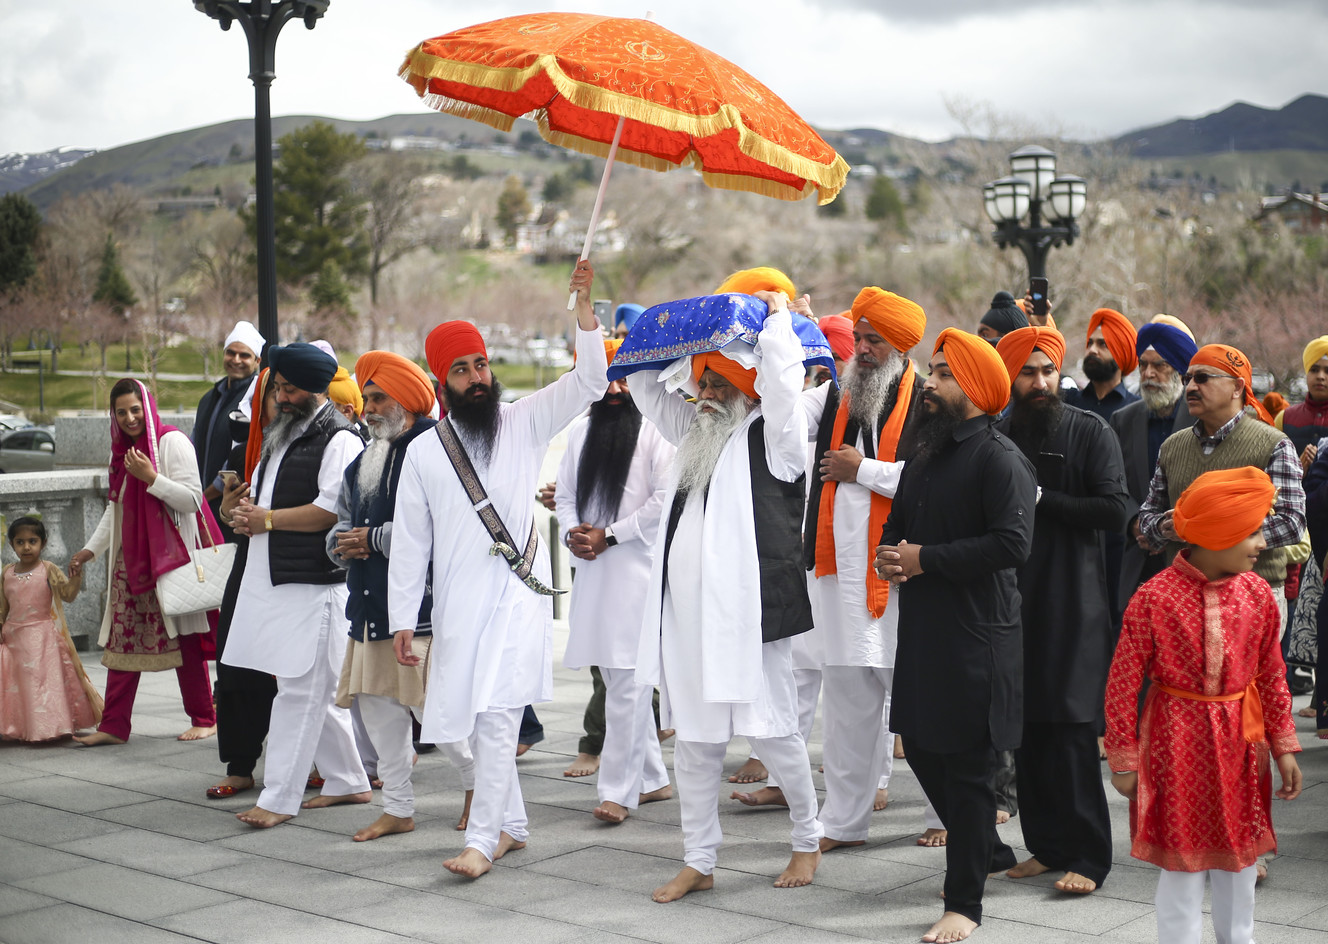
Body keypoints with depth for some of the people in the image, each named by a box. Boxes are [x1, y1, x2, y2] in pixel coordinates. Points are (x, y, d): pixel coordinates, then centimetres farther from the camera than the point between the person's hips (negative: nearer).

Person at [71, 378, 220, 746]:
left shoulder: (172, 442, -8)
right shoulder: (122, 450, 15)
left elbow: (192, 499, -14)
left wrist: (151, 477, -22)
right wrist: (91, 550, 23)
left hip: (171, 554, -7)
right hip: (131, 557, 7)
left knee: (184, 638, -2)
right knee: (122, 639, 4)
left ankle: (204, 719, 9)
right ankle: (114, 726, 7)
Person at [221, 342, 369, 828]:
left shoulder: (339, 440, -10)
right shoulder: (280, 436, 21)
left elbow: (332, 510, -19)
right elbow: (258, 490, 29)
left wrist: (267, 519, -12)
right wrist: (245, 511, 5)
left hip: (313, 587, -9)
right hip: (269, 582, 10)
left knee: (299, 691, -6)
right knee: (316, 689, 14)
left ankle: (279, 798, -4)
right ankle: (348, 781, 25)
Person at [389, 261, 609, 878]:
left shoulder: (524, 422, 5)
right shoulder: (423, 452, 9)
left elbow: (588, 383, -3)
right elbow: (409, 540, 10)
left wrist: (583, 306, -15)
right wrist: (402, 618, 6)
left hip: (518, 595, -3)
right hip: (457, 603, 3)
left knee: (496, 716, -13)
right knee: (473, 720, 10)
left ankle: (483, 839, -10)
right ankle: (512, 825, 26)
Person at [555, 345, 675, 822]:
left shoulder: (654, 429, -5)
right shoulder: (580, 430, 16)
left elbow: (665, 499, -12)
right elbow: (565, 493, 21)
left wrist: (609, 536, -11)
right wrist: (571, 531, 1)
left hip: (639, 564, -7)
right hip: (591, 568, 7)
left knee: (627, 678, -10)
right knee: (617, 674, 12)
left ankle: (618, 790, -6)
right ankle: (652, 778, 24)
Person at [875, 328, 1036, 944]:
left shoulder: (998, 458, -13)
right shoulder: (925, 451, 15)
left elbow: (1012, 543, -22)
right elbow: (899, 517, 24)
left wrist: (926, 559, -17)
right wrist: (888, 552, 0)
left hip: (976, 633, -9)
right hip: (922, 628, 9)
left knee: (966, 766, -2)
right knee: (922, 748, 16)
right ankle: (990, 850, 37)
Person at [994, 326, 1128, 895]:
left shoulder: (1090, 432, -1)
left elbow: (1113, 511, -10)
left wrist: (1040, 499, -11)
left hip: (1073, 602, -4)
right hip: (1012, 599, 4)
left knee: (1071, 728, -6)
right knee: (1026, 729, 6)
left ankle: (1088, 857, 0)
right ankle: (1048, 845, 16)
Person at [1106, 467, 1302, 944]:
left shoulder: (1257, 594, -2)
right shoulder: (1154, 598, -17)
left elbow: (1272, 675, 8)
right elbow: (1122, 684, -11)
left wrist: (1283, 746, 8)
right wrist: (1124, 761, -8)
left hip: (1240, 745, 4)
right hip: (1177, 742, -4)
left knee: (1239, 858, 16)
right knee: (1182, 863, 4)